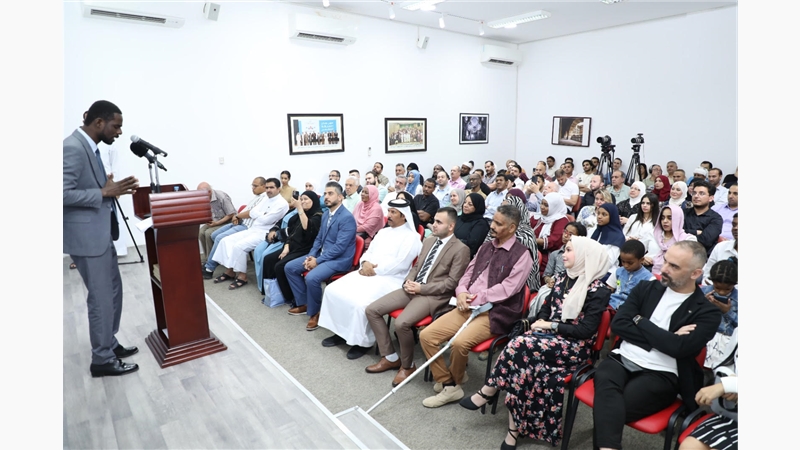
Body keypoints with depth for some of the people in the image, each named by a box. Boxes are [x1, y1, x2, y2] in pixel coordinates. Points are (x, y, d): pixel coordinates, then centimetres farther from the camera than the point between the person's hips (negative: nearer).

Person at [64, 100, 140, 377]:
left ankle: (110, 344, 31)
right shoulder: (73, 148, -18)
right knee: (101, 298, 0)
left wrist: (113, 189, 5)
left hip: (101, 233, 10)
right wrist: (106, 192, -23)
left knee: (113, 290, 17)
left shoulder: (89, 147, 12)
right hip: (87, 236, -10)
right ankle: (102, 360, 14)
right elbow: (65, 193, -24)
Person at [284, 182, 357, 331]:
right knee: (289, 267, 4)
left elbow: (339, 247, -23)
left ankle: (314, 312, -6)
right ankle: (303, 303, 16)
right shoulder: (325, 214, 9)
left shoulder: (347, 218, -19)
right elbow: (319, 238, 16)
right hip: (321, 254, 9)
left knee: (311, 277, -32)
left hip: (339, 260, -9)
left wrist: (318, 261, -21)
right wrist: (311, 255, -3)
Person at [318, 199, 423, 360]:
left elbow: (400, 264, -15)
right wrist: (365, 263, -5)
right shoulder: (383, 232, 20)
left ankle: (364, 341, -7)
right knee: (333, 290, -7)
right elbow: (369, 251, 18)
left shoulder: (411, 237, -5)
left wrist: (375, 270, -15)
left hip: (390, 279, -8)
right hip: (367, 272, 8)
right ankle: (341, 331, 6)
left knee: (361, 303, -31)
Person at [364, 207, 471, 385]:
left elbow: (452, 282, -12)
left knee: (401, 323, -30)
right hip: (412, 288, 8)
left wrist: (422, 288, -16)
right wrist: (408, 281, -1)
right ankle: (390, 357, 7)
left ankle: (407, 365, -2)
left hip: (433, 295, -8)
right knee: (372, 310, -6)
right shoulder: (429, 241, 16)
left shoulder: (460, 249, -8)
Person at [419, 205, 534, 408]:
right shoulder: (485, 247, 16)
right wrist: (461, 292, -5)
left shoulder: (521, 254, -5)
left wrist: (475, 298, -14)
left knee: (459, 342, -31)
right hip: (468, 307, 7)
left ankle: (454, 382, 0)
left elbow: (508, 288, -14)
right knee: (426, 335, -9)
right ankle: (449, 386, 2)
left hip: (495, 313, -7)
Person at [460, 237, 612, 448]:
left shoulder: (598, 290, -10)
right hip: (549, 334, 6)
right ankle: (515, 428, -19)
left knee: (521, 345, -30)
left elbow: (587, 329, -14)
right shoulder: (562, 277, 11)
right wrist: (541, 321, -2)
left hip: (574, 346, -6)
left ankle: (488, 391, -12)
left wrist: (552, 325, -14)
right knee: (524, 364, -25)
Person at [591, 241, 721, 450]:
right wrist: (663, 338, -6)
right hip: (622, 359, 3)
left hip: (660, 375, -3)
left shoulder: (707, 312, 3)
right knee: (604, 379, -33)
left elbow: (679, 347, -13)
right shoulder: (646, 288, 13)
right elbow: (618, 324, 2)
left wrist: (640, 321, -4)